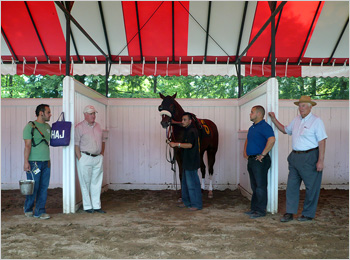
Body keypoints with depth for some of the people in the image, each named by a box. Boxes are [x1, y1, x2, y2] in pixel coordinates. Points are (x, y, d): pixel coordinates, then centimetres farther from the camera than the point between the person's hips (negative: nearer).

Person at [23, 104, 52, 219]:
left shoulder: (48, 126, 12)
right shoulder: (30, 126, -6)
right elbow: (27, 145, -10)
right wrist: (26, 161, -14)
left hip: (46, 162, 6)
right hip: (34, 162, -6)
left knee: (44, 187, 6)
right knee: (33, 187, 2)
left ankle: (40, 211, 14)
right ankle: (28, 209, 22)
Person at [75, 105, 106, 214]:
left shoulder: (98, 126, 14)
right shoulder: (79, 127, -4)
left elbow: (102, 141, 21)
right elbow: (76, 144, -8)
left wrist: (102, 153, 11)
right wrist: (80, 158, -13)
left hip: (98, 158, 6)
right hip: (85, 157, -5)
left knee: (97, 183, 9)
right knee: (86, 183, 2)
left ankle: (96, 206, 17)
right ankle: (87, 206, 13)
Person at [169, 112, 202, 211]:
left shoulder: (192, 131, -17)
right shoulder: (187, 130, 13)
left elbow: (189, 145, -28)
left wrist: (176, 144, -29)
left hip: (191, 162, -10)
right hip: (187, 162, 10)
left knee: (192, 183, -3)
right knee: (185, 182, 17)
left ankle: (197, 204, 7)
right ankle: (187, 202, 28)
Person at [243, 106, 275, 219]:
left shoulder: (265, 127, -13)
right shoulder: (252, 128, 17)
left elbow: (271, 140, -28)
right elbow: (247, 140, 33)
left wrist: (263, 154, -25)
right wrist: (245, 151, 18)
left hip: (260, 161, -9)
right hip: (251, 159, 9)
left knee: (260, 186, -3)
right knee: (254, 186, 14)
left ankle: (261, 210, 5)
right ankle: (254, 208, 22)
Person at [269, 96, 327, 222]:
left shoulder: (316, 121, -8)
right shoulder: (296, 120, 13)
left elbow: (322, 141, -13)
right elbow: (285, 130, 28)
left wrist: (320, 160, -18)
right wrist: (274, 119, 19)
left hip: (310, 157, -7)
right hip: (295, 156, 7)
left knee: (311, 187, 4)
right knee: (292, 185, 7)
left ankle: (308, 214, 16)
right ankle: (289, 213, 14)